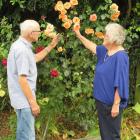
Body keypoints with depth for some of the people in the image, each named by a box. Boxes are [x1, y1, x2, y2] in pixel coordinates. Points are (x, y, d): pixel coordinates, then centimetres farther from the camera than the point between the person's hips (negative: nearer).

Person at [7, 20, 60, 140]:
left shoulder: (21, 45, 10)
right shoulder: (22, 49, -22)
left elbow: (34, 58, 29)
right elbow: (22, 79, -25)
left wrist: (51, 46, 26)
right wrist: (33, 102, -22)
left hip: (22, 98, 11)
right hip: (24, 100, -11)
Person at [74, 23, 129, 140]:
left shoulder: (120, 56, -22)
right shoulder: (105, 51, 5)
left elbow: (120, 84, -24)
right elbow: (93, 47, 27)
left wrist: (116, 105, -24)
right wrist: (79, 35, 27)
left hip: (111, 103, -9)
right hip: (102, 100, 9)